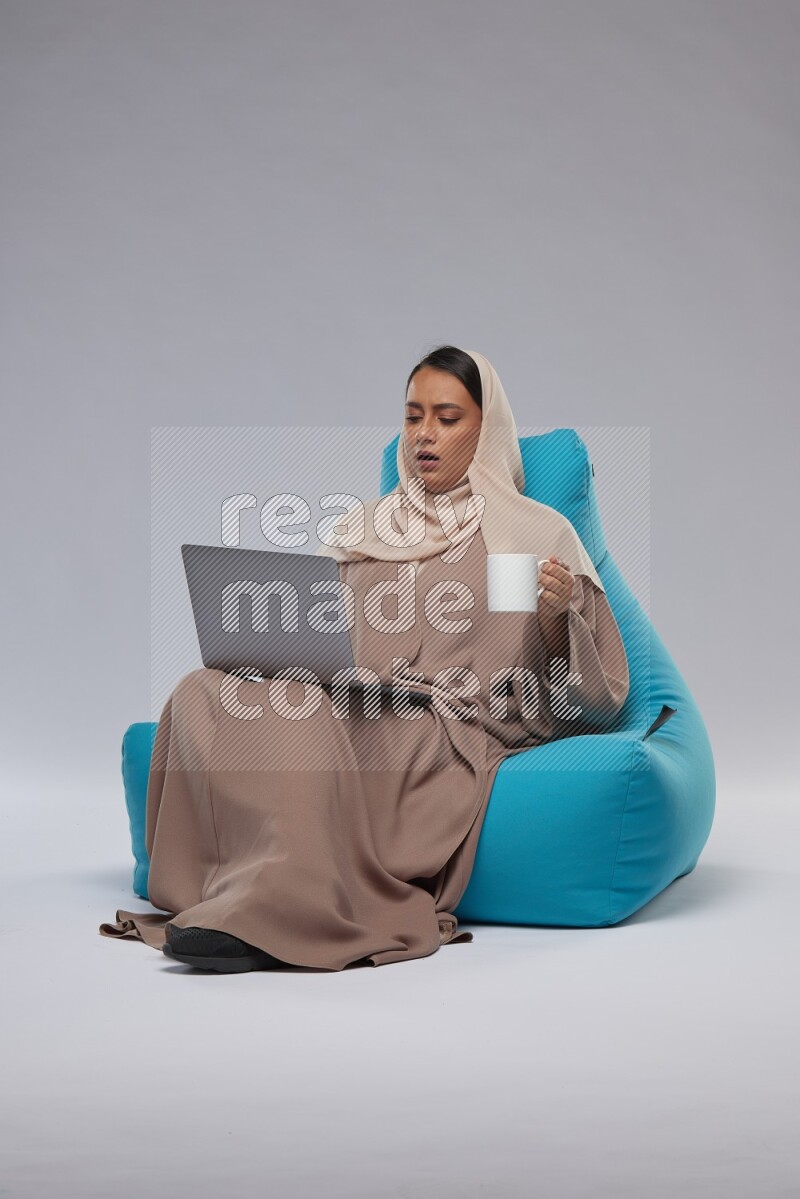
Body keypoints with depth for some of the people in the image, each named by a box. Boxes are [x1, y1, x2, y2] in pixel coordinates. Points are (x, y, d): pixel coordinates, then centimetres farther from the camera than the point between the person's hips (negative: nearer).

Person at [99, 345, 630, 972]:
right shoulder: (358, 531, 24)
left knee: (301, 719, -33)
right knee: (203, 694, -25)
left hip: (456, 738, -5)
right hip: (353, 711, 5)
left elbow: (591, 696, 7)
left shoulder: (538, 533, 11)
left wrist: (556, 617, -13)